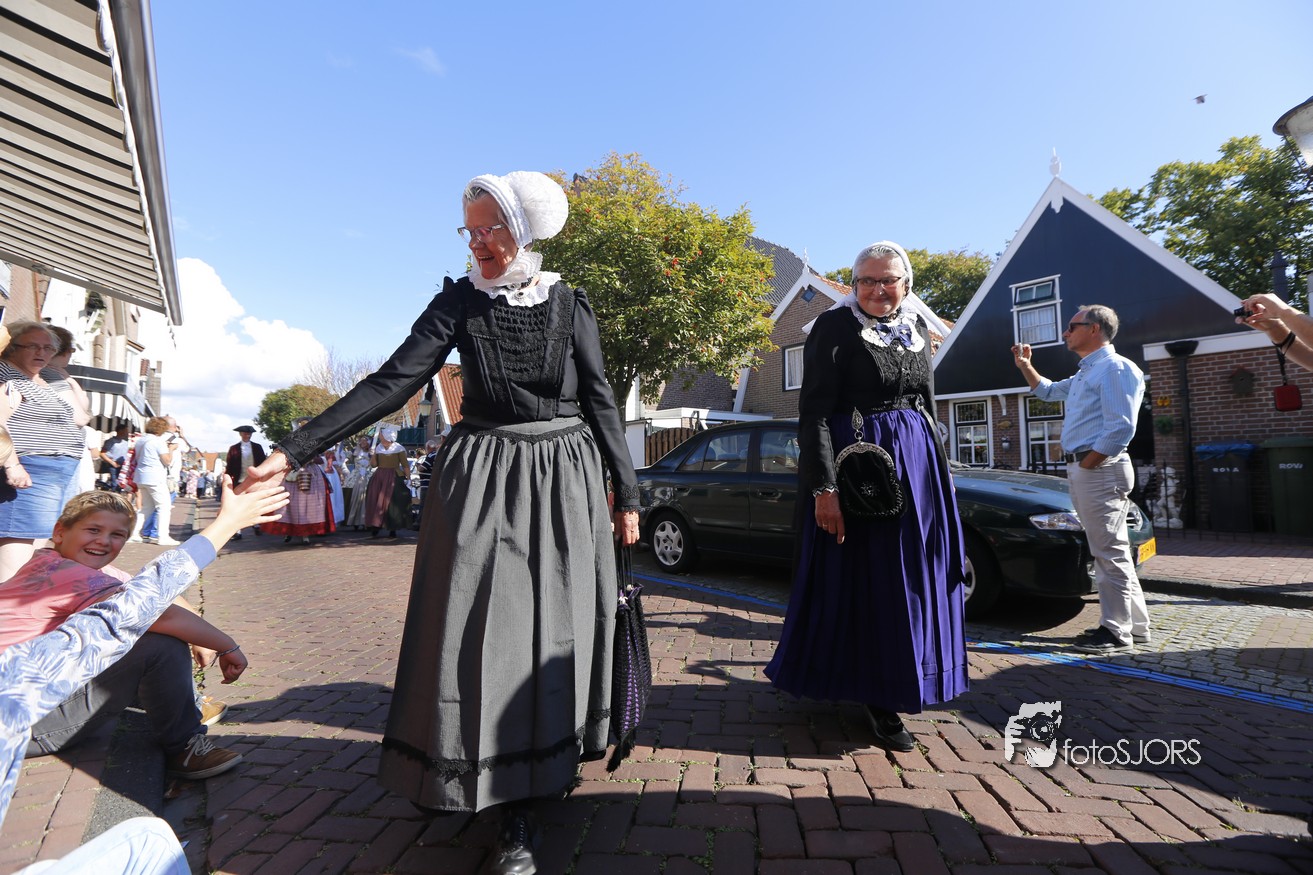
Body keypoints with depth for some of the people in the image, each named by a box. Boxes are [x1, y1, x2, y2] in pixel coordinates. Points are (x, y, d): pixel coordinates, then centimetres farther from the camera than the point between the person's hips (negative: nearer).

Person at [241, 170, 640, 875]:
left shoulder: (568, 303, 2)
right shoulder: (459, 301, 1)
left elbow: (599, 399, 3)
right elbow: (393, 381, -7)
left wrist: (625, 493, 3)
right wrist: (294, 451, -15)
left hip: (562, 478, 0)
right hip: (483, 477, 0)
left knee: (553, 628, 6)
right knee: (487, 626, -2)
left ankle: (552, 756, 30)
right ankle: (517, 816, 10)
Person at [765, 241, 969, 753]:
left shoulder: (917, 326, 11)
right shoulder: (834, 326, -9)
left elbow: (927, 403, 19)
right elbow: (813, 412, -16)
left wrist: (940, 468, 17)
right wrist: (824, 486, -23)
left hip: (918, 461, 7)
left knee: (913, 580, 14)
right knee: (866, 581, 2)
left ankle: (898, 685, 34)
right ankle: (876, 698, 17)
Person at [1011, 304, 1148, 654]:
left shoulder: (1115, 368, -10)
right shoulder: (1084, 373, 20)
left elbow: (1121, 429, -19)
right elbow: (1047, 391, 40)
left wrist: (1085, 464, -16)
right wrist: (1025, 365, 31)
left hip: (1100, 469, -10)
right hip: (1083, 470, 10)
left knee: (1110, 553, -4)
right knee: (1111, 552, 15)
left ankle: (1116, 632, 4)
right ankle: (1134, 625, 25)